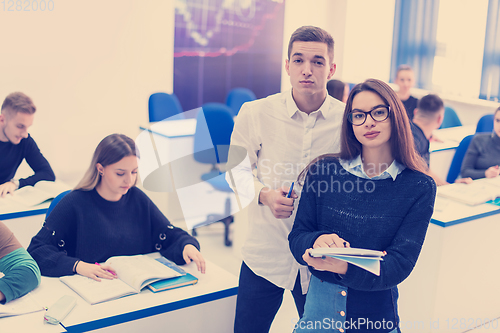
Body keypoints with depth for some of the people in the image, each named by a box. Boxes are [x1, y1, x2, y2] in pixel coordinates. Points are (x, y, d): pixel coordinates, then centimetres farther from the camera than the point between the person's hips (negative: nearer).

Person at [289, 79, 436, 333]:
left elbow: (400, 264, -15)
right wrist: (318, 241, -27)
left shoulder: (420, 188, -9)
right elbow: (296, 238, -4)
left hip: (377, 312, -1)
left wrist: (343, 266, -33)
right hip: (320, 304, 1)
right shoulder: (323, 171, -5)